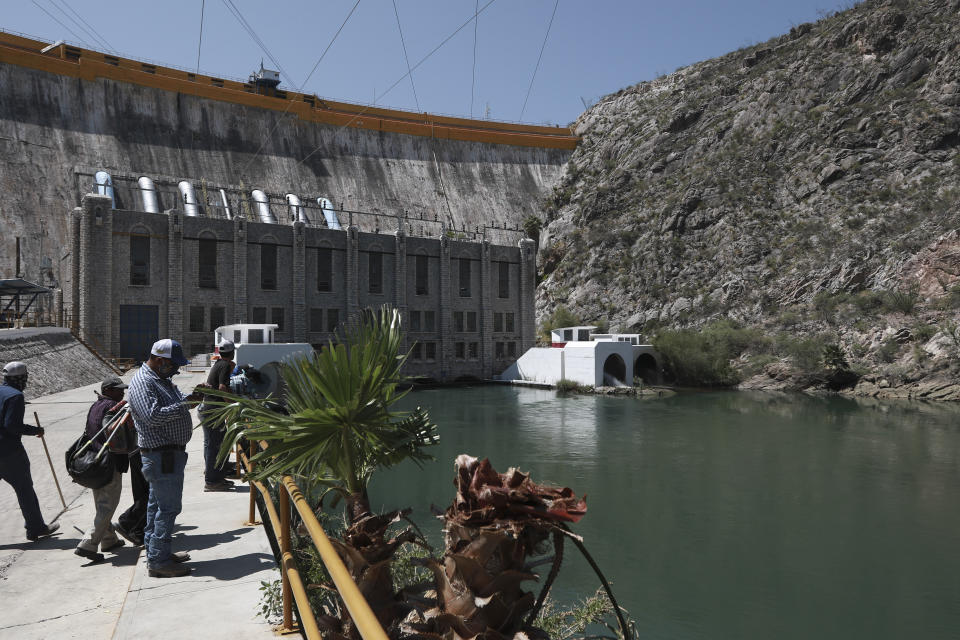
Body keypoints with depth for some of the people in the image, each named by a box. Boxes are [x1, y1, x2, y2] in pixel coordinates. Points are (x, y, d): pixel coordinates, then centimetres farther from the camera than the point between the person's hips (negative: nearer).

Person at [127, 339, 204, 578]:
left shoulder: (161, 379, 16)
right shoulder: (142, 382, -17)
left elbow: (173, 405, 23)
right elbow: (153, 416, -28)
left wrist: (192, 396, 5)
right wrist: (185, 404, -25)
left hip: (168, 453, 11)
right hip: (162, 454, -11)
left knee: (158, 504, 18)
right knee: (168, 507, -6)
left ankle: (155, 552, 30)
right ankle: (158, 561, 2)